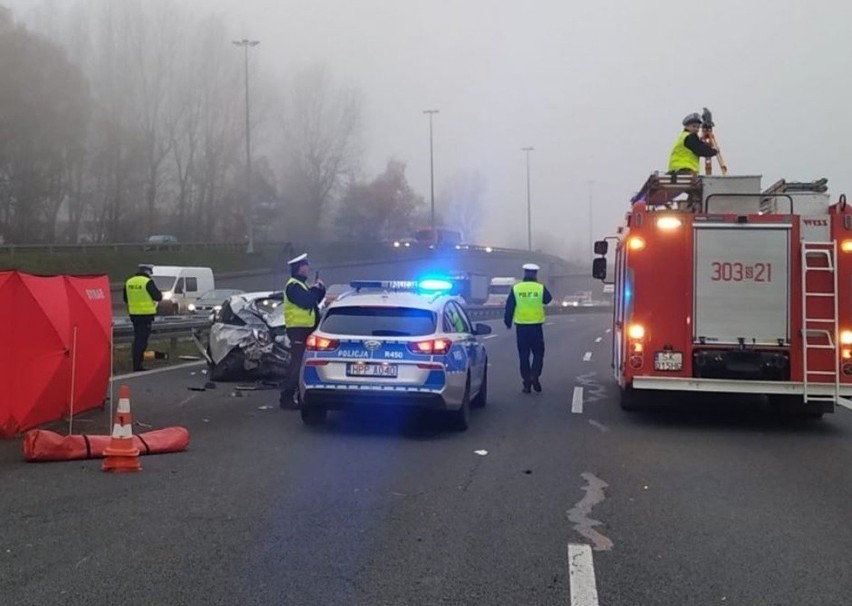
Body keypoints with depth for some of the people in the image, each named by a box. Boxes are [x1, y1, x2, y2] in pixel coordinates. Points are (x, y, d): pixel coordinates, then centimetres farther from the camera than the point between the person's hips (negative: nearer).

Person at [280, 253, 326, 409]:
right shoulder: (293, 286, -13)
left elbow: (315, 300, 23)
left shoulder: (302, 284, 20)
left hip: (307, 328, 10)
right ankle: (286, 398, -13)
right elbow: (306, 302, -24)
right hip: (298, 329, -10)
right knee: (297, 363, -13)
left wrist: (320, 289, 5)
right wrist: (315, 289, -9)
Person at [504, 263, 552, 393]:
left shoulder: (516, 288, -2)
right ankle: (535, 376, -8)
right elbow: (548, 299, 14)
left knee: (524, 355, 8)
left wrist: (508, 322, 13)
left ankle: (527, 382, 6)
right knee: (538, 353, 11)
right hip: (536, 326, -1)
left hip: (521, 326, 1)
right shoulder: (541, 288, -4)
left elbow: (509, 307, 1)